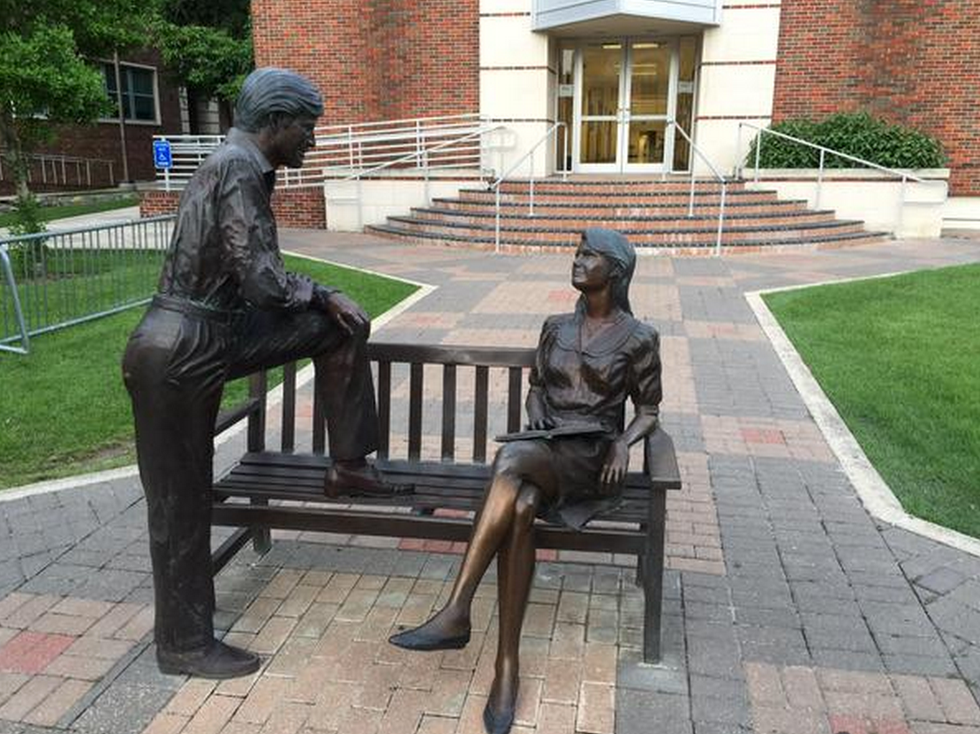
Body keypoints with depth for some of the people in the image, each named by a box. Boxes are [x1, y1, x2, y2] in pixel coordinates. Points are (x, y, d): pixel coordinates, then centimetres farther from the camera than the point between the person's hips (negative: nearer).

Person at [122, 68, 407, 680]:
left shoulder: (243, 166, 11)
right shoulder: (240, 169, -18)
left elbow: (251, 279, 13)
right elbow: (264, 282, -23)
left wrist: (323, 303, 8)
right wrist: (323, 295, -4)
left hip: (212, 338, 9)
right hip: (177, 352, -9)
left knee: (342, 326, 7)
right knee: (180, 502, 3)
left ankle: (348, 466, 13)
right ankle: (184, 644, 21)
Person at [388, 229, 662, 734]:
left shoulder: (639, 339, 3)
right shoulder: (556, 328, 15)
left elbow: (648, 411, 9)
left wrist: (623, 443, -11)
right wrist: (536, 424, 1)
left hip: (589, 460, -3)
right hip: (541, 449, 4)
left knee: (511, 461, -37)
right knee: (520, 507, -34)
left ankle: (456, 615, -38)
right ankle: (506, 666, -31)